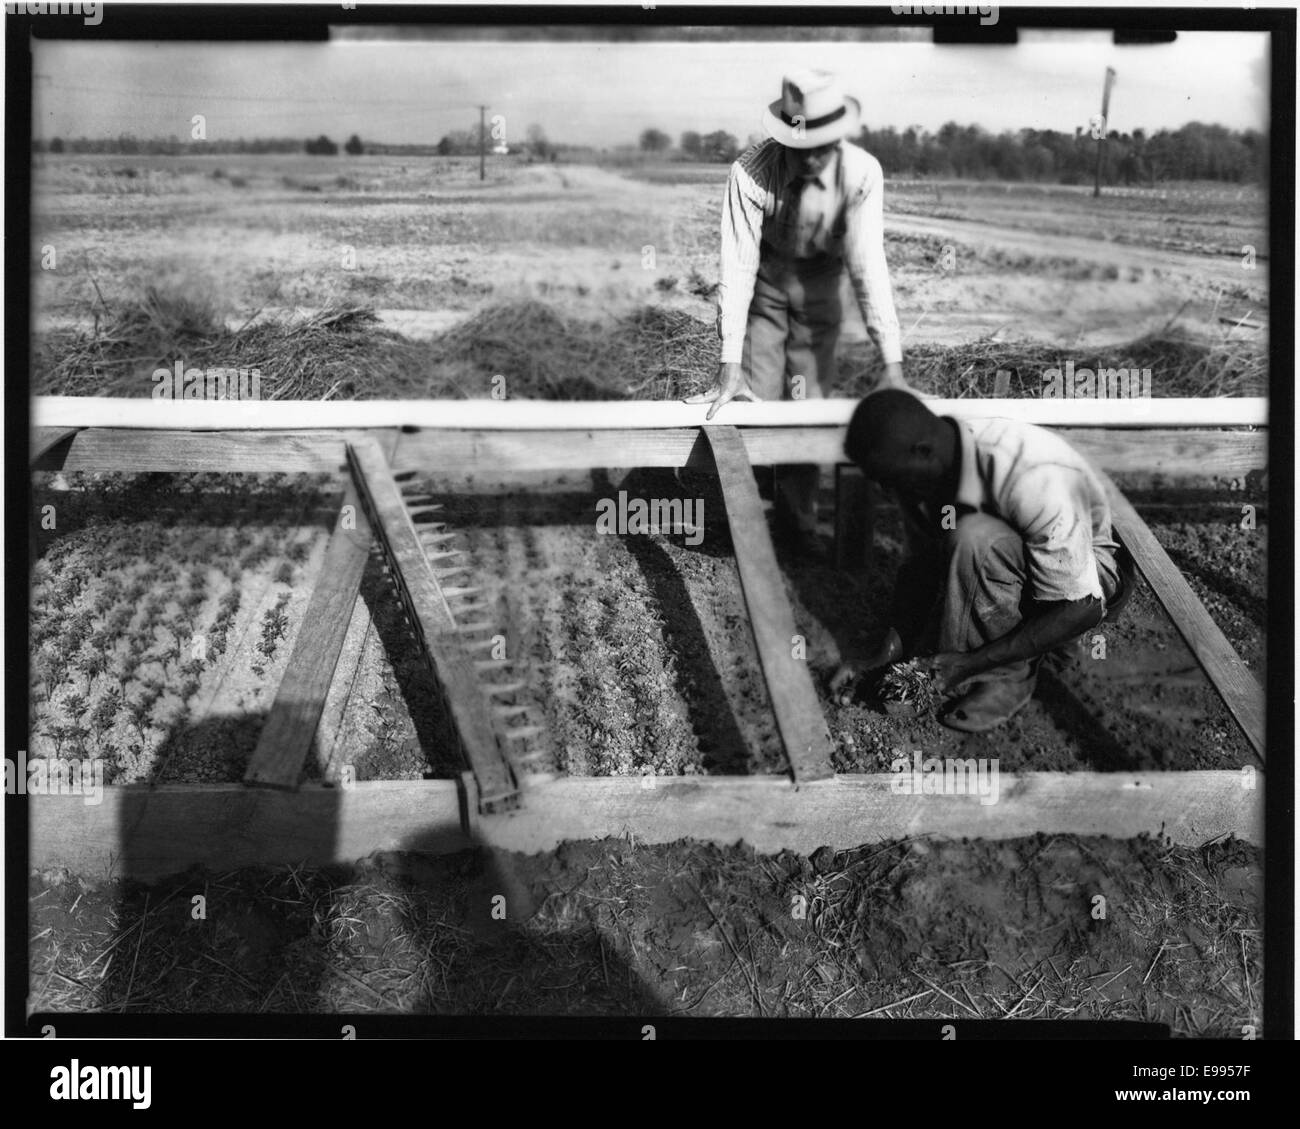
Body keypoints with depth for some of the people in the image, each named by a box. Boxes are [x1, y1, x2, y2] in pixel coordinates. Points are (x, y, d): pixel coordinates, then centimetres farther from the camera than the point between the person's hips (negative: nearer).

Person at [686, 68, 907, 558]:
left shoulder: (862, 173, -28)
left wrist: (892, 364, -33)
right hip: (764, 281, -1)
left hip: (820, 283, 1)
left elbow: (869, 264, -29)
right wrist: (729, 365, -34)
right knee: (757, 401, -6)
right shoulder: (752, 171, -31)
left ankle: (799, 522, 17)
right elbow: (737, 265, -31)